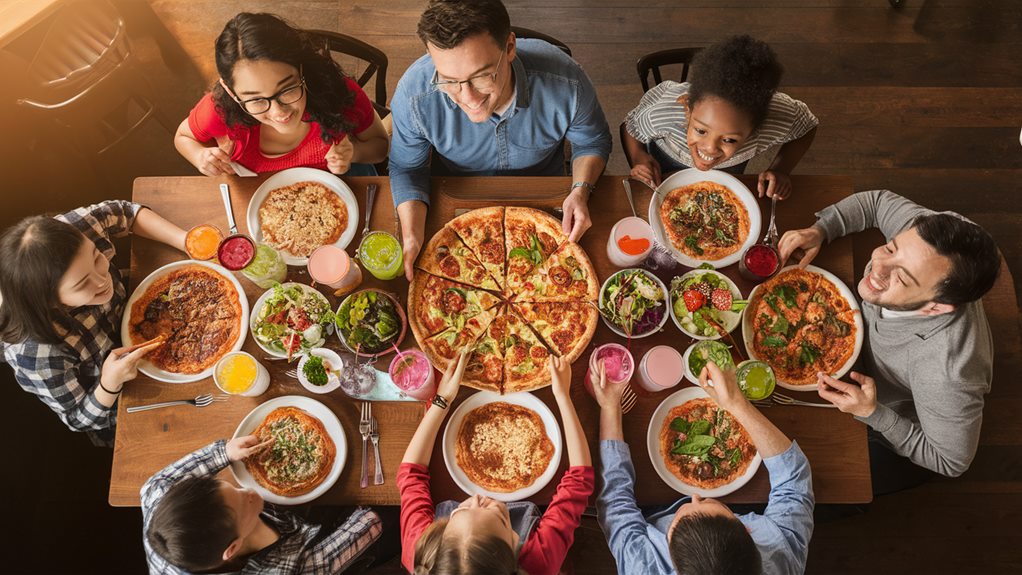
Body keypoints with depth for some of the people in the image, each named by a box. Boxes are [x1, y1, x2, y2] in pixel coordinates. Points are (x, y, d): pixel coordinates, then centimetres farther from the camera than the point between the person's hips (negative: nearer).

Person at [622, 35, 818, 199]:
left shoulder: (780, 116, -41)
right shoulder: (660, 111, -45)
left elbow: (807, 125, -17)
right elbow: (631, 129, -22)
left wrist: (780, 169, -30)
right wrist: (639, 157, -40)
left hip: (728, 172, 2)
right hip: (667, 164, -2)